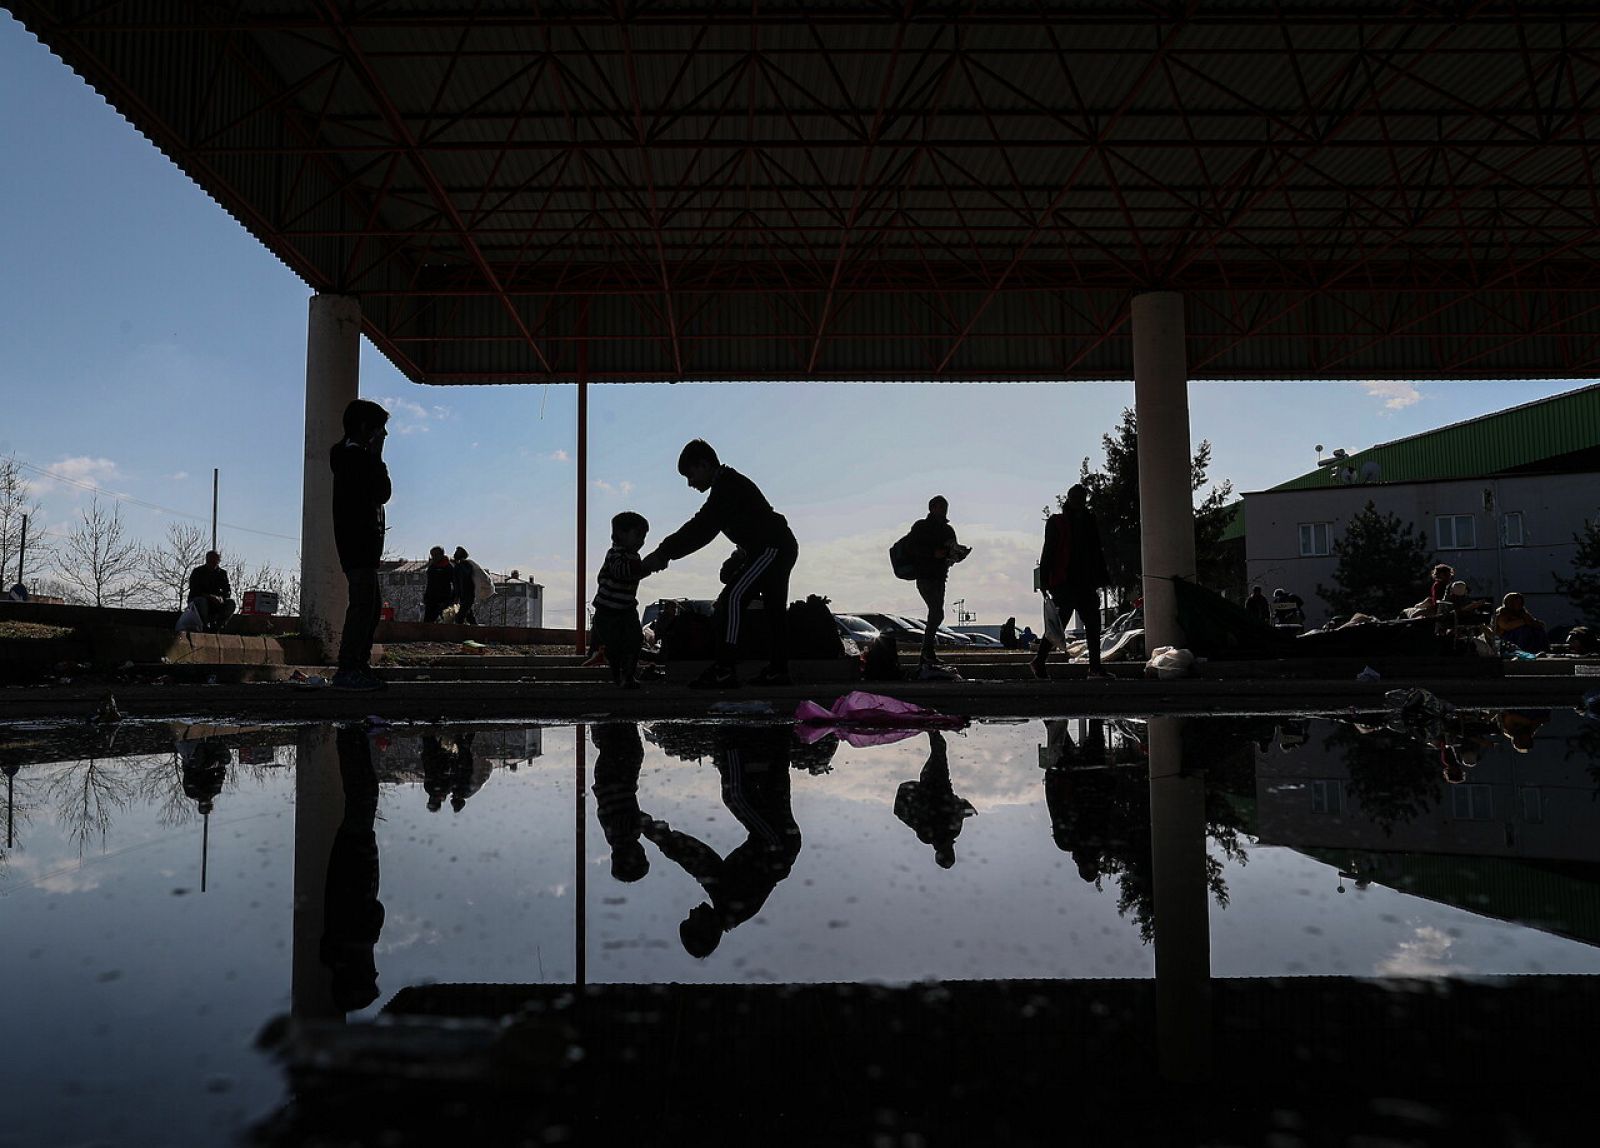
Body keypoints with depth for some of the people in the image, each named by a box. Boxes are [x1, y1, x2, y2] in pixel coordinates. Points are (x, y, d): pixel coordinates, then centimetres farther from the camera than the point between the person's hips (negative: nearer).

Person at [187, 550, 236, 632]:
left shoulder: (222, 573, 6)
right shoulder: (197, 572, -5)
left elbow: (228, 590, -1)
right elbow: (194, 591, -15)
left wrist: (221, 598, -24)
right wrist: (209, 596, -31)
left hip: (215, 603, 3)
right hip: (196, 600, -3)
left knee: (231, 603, -23)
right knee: (201, 601, -38)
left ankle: (215, 627, -22)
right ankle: (206, 627, -29)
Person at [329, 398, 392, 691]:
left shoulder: (353, 455, 21)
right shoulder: (355, 456, -10)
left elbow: (381, 493, 19)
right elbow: (382, 493, -16)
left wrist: (374, 457, 14)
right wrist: (376, 456, -10)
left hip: (363, 544, 11)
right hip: (359, 543, -11)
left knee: (371, 604, 14)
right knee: (363, 603, -13)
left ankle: (359, 666, 18)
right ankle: (347, 670, -13)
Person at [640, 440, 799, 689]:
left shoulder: (728, 486, -15)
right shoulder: (730, 484, 18)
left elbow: (700, 528, -21)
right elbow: (702, 528, 19)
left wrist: (663, 553, -19)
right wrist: (666, 552, 12)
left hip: (771, 549, -11)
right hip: (782, 549, 11)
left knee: (732, 598, -16)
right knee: (774, 607, 15)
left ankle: (723, 671, -20)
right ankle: (778, 670, 22)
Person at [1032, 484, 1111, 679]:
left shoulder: (1089, 521, 16)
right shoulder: (1056, 522, 2)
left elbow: (1097, 552, 20)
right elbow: (1048, 552, -3)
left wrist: (1101, 577, 13)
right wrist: (1044, 581, -10)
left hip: (1086, 583, 6)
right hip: (1064, 583, -6)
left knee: (1093, 623, 1)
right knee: (1058, 623, -9)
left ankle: (1095, 667, 5)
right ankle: (1038, 662, 2)